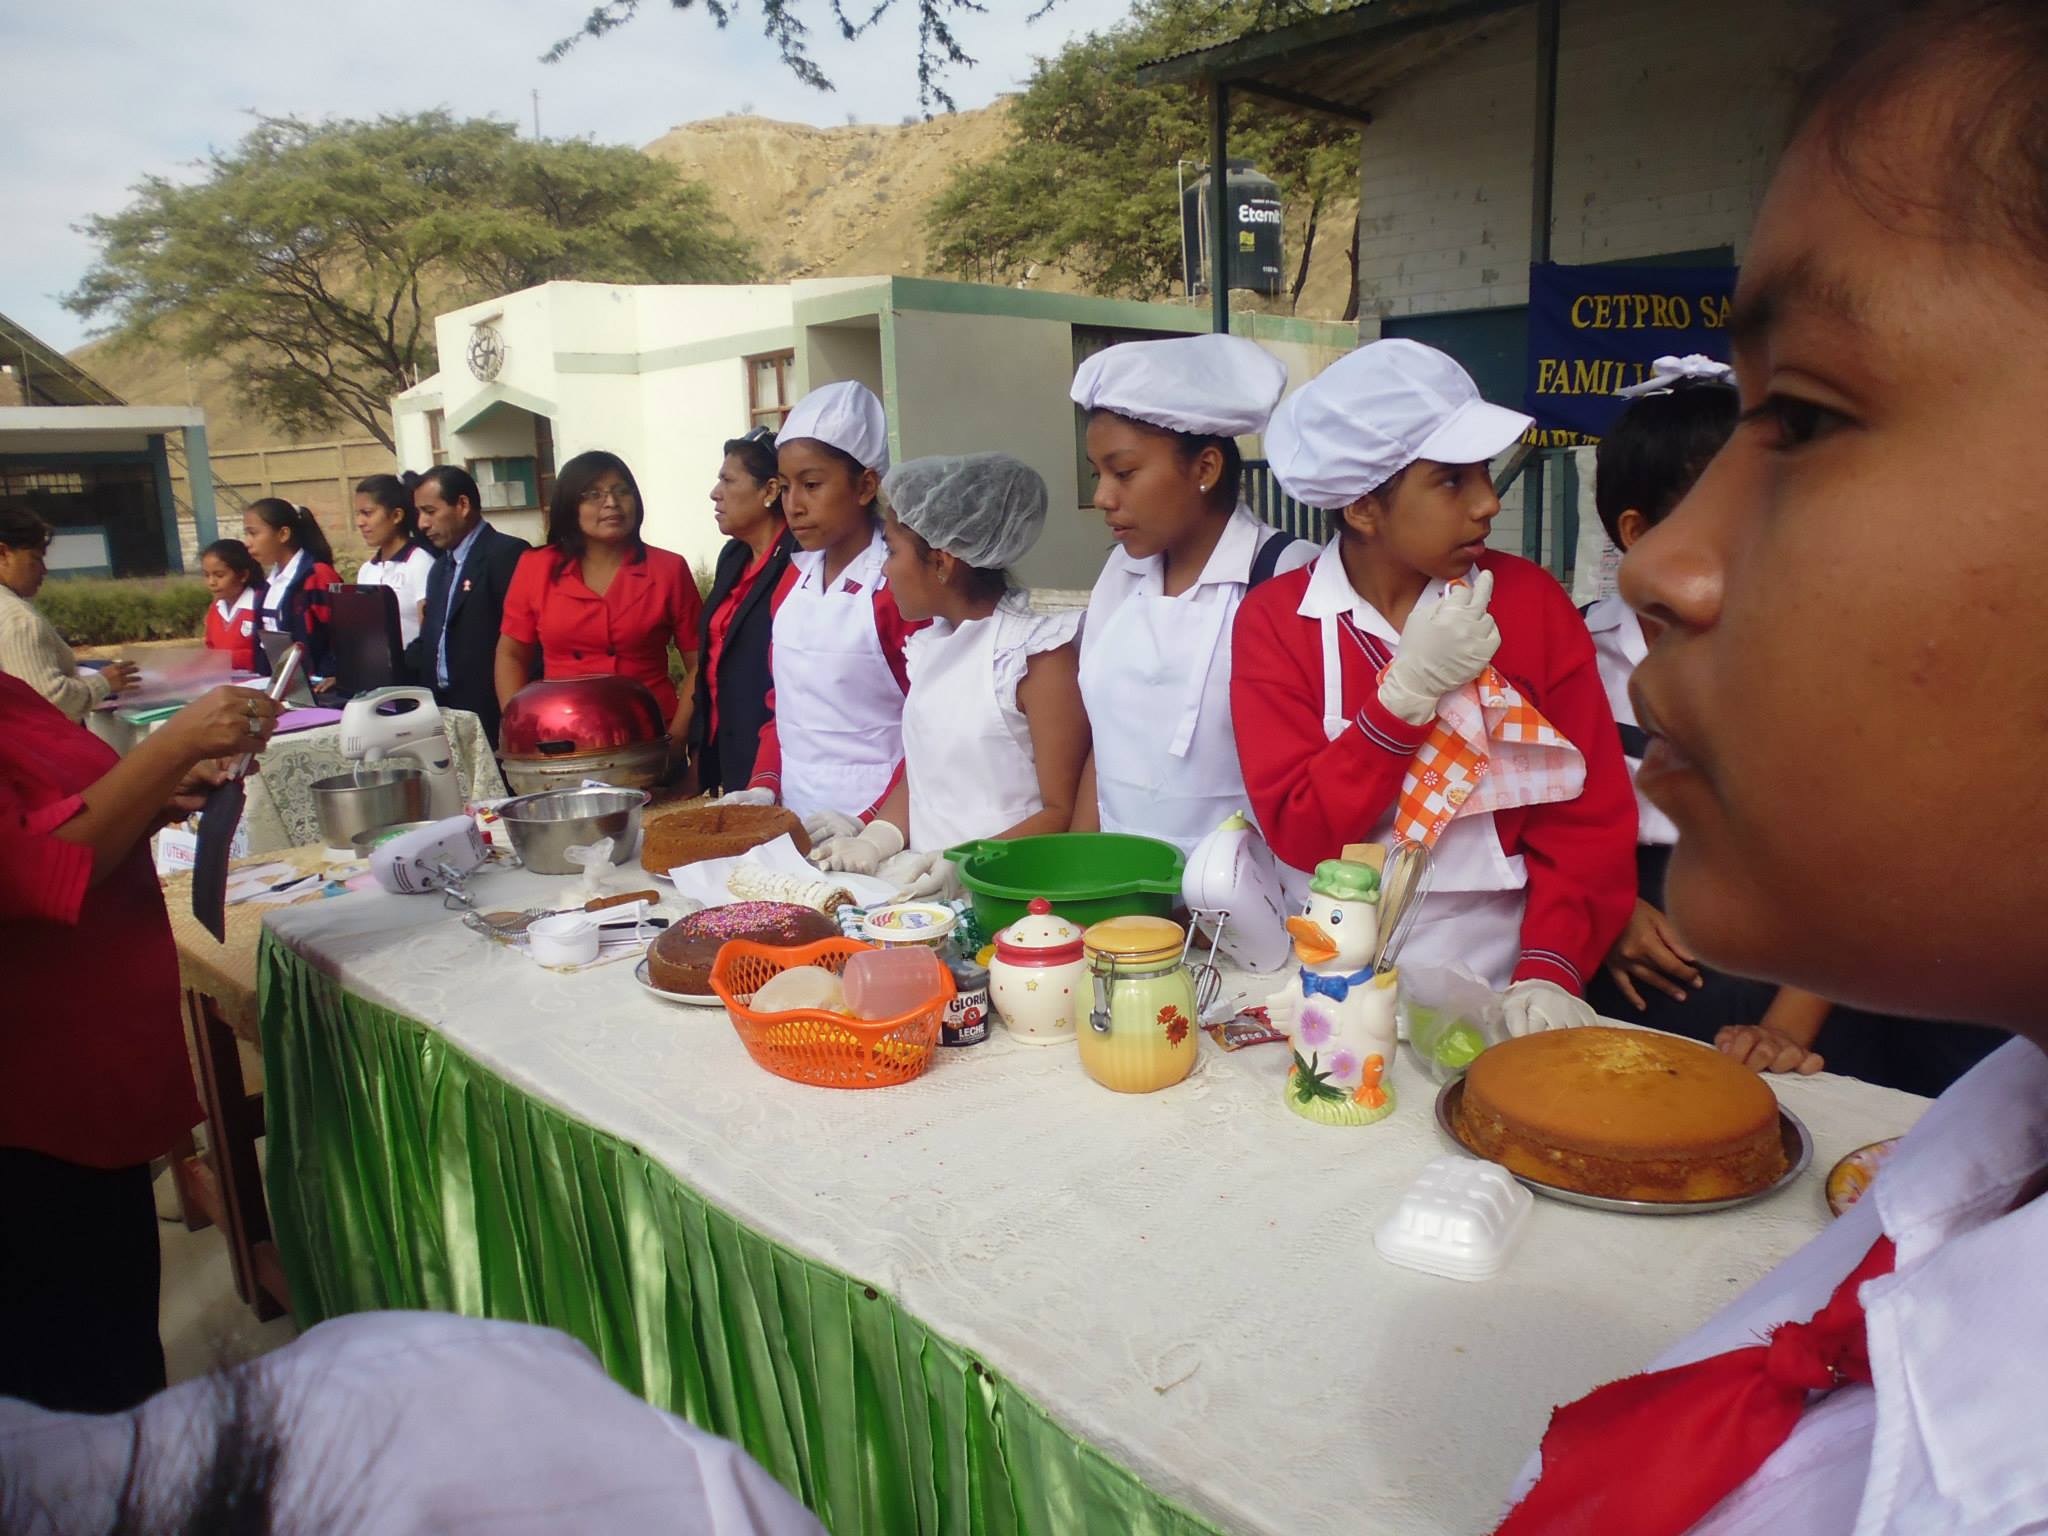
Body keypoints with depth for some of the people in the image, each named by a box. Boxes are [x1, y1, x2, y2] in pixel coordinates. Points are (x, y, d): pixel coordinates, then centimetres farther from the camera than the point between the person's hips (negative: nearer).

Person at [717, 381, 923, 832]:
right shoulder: (794, 579, 9)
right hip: (795, 817, 5)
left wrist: (872, 821, -18)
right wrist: (764, 785, 3)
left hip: (877, 818, -5)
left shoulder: (899, 584, -12)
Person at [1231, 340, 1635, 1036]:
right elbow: (1298, 834, -10)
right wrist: (1410, 688, -18)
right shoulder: (1274, 619, -3)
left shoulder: (1530, 599, 0)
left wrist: (1550, 970, -13)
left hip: (1498, 980, 1)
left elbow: (1590, 814, -1)